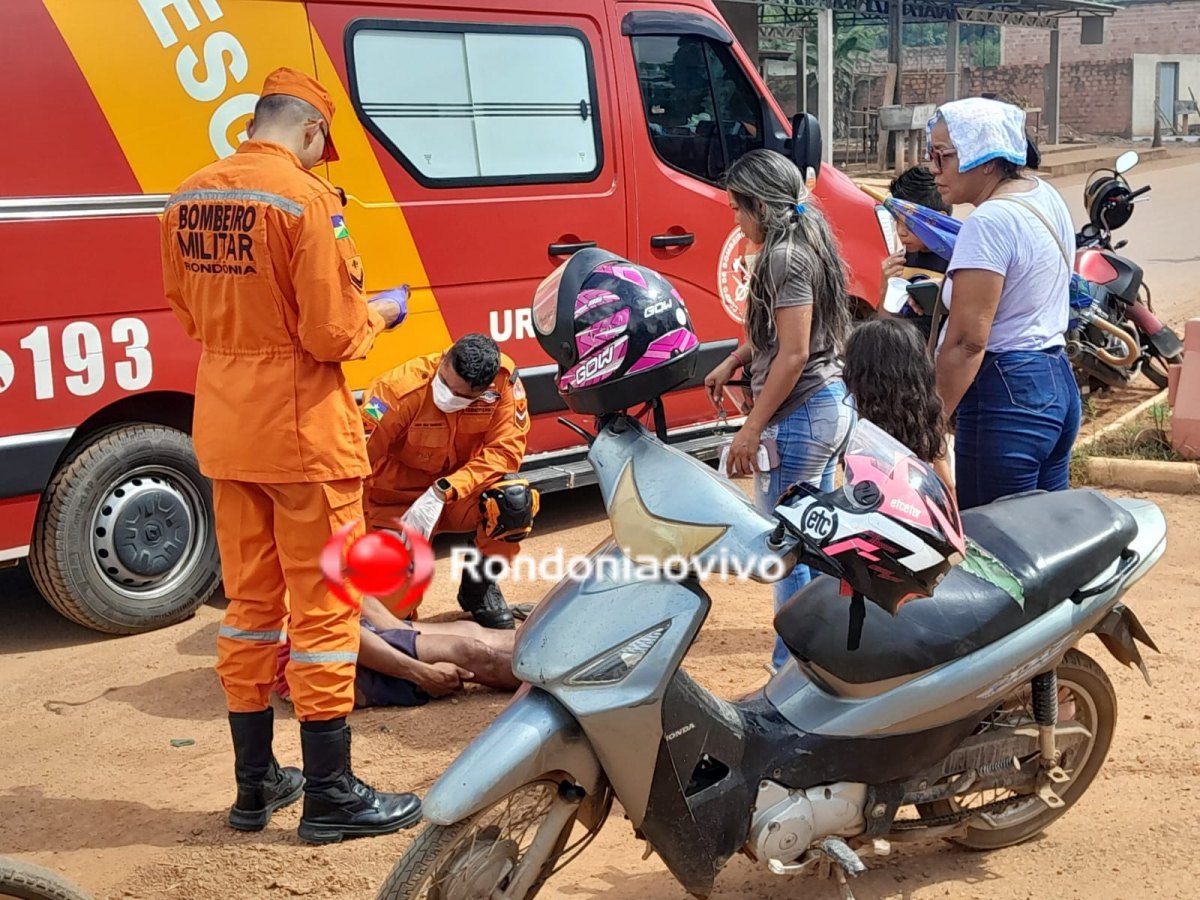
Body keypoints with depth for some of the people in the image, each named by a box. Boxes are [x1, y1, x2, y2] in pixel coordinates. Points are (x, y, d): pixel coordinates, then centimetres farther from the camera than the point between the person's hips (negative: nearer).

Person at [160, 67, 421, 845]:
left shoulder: (189, 199, 6)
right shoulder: (306, 198, -16)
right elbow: (331, 335, -17)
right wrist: (380, 311, 1)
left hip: (225, 427, 7)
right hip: (302, 429, -7)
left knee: (250, 602, 15)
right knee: (322, 607, 2)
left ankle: (256, 784, 25)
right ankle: (330, 795, 10)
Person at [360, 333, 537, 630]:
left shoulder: (503, 378, -21)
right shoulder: (400, 388, -27)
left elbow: (505, 450, -20)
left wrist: (443, 492, -32)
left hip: (461, 496, 2)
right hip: (398, 502, -2)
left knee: (515, 499, -29)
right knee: (392, 606, -16)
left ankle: (479, 586, -2)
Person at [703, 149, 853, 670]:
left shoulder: (785, 257, -17)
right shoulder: (807, 244, 12)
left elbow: (793, 353, -21)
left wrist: (752, 428, -19)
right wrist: (733, 362, 10)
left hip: (799, 415, -10)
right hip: (830, 402, 10)